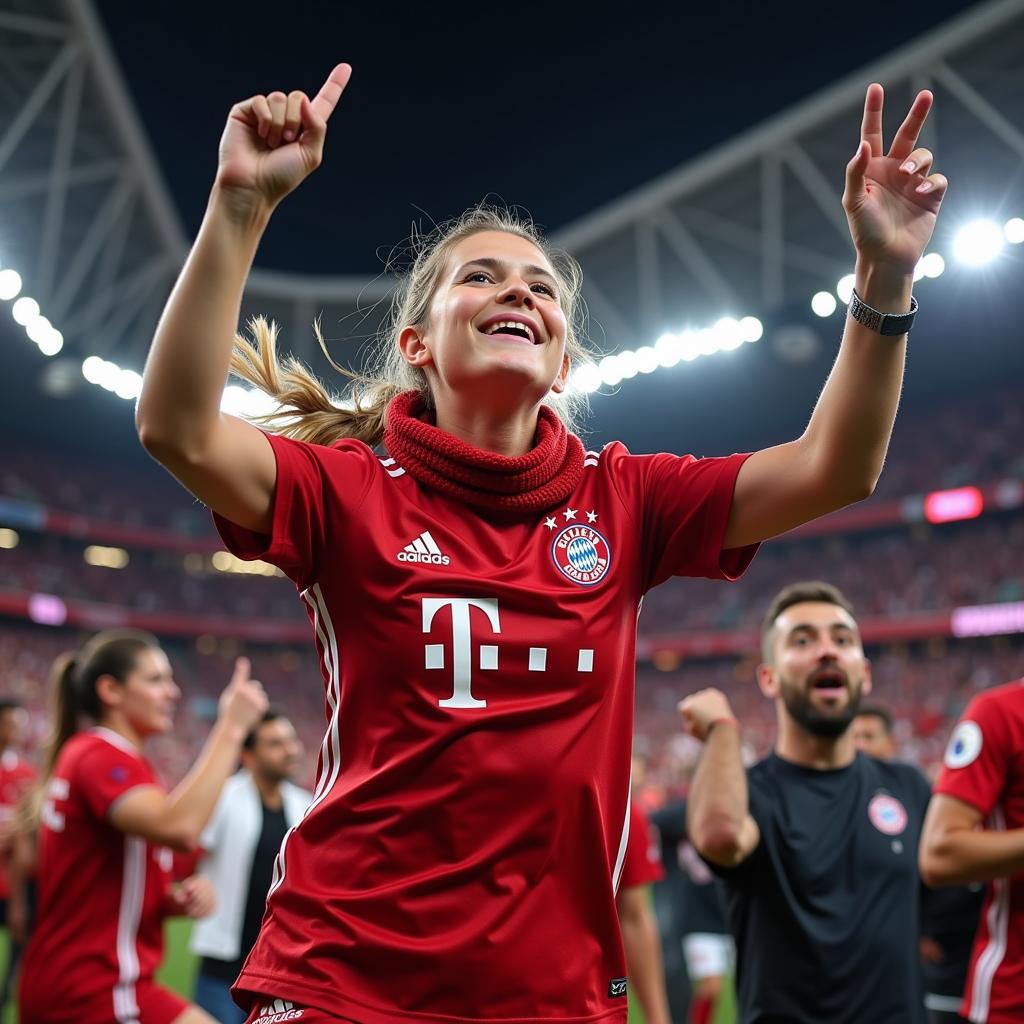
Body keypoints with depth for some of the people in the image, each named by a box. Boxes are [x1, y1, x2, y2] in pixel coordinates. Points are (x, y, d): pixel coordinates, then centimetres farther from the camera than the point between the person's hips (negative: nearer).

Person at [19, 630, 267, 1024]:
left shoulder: (80, 753, 17)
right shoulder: (103, 755, -14)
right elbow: (178, 827, -34)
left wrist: (176, 899, 1)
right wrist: (230, 729, -28)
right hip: (95, 988, -10)